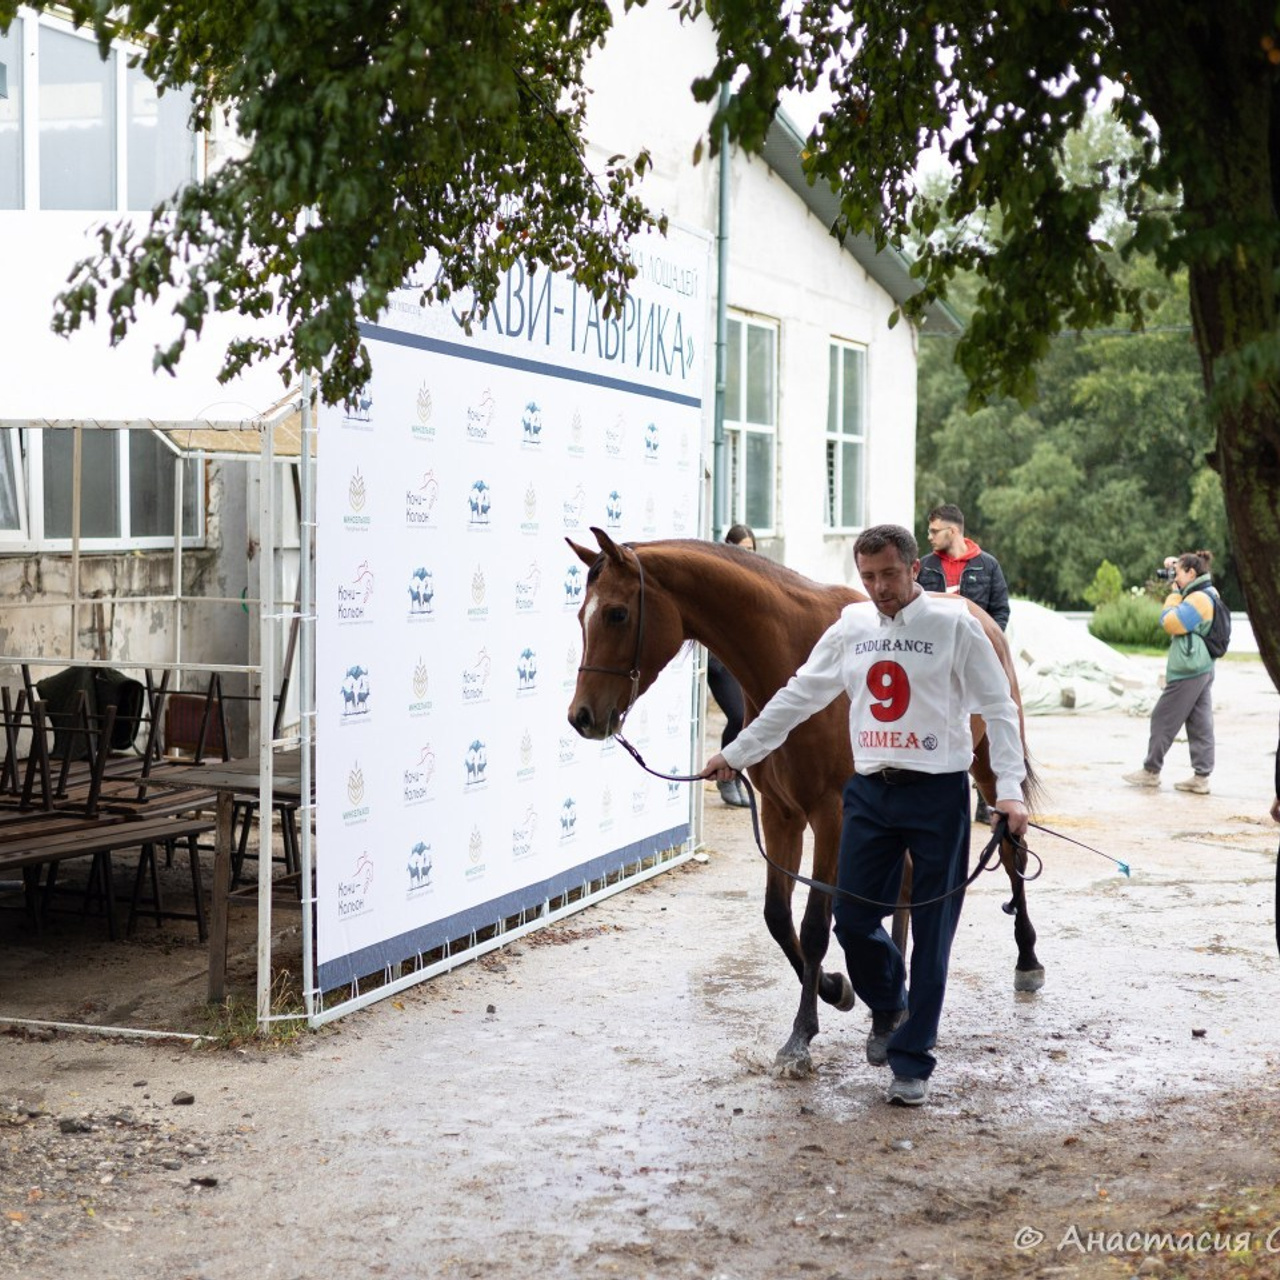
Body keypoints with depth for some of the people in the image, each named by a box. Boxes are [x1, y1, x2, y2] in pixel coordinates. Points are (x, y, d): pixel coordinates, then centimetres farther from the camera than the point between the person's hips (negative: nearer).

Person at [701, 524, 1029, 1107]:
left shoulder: (955, 625, -6)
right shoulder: (850, 627, 7)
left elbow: (999, 708, -6)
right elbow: (797, 698, 12)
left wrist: (1009, 789, -17)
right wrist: (736, 753, 12)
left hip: (937, 795, -4)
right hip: (869, 792, 4)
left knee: (931, 934, 2)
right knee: (853, 919, 5)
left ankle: (911, 1062, 12)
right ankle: (889, 1007, 35)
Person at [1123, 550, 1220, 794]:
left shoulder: (1198, 599, -18)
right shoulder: (1208, 594, 12)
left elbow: (1170, 623, -19)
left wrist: (1175, 592, -10)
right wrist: (1175, 578, 12)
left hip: (1187, 673, -10)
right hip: (1203, 670, 10)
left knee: (1162, 719, 0)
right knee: (1200, 724, 7)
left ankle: (1151, 771, 8)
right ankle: (1201, 777, 6)